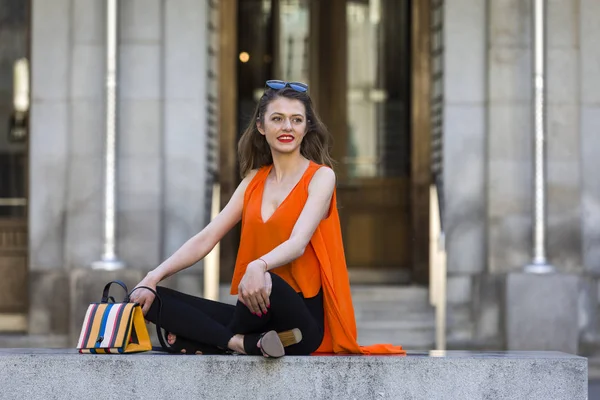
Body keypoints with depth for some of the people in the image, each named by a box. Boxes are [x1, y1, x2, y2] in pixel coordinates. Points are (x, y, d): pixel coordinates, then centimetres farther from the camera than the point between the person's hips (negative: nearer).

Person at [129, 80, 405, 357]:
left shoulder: (320, 177, -1)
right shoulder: (255, 180, 14)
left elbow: (298, 243, -18)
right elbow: (206, 239, 9)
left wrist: (259, 267, -39)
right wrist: (154, 278, -5)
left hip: (302, 318, -5)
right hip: (258, 312, 5)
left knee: (266, 282, -40)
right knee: (152, 300, -11)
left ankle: (214, 341, -13)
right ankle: (244, 342, -25)